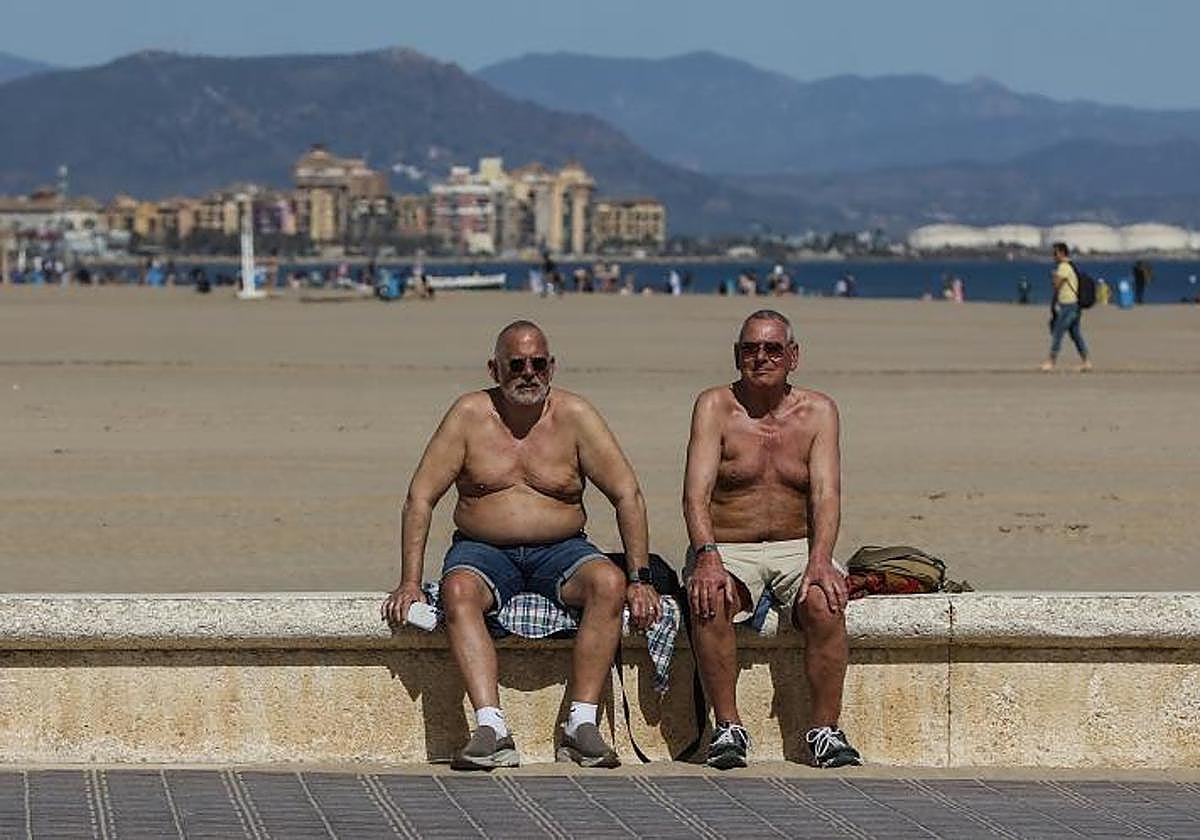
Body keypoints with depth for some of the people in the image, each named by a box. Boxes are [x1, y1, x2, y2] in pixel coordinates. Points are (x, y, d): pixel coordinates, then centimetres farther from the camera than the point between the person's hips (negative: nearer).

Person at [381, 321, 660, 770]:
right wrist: (410, 581, -12)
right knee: (457, 590, -34)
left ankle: (581, 724, -32)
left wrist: (639, 578, -11)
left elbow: (627, 495, -2)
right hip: (484, 551, -1)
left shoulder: (574, 415, -1)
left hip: (561, 550, 1)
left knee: (608, 582, -30)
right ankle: (491, 726, -44)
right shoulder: (470, 415, -2)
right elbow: (420, 497, -3)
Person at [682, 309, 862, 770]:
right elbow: (696, 491, -12)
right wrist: (707, 555, -30)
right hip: (728, 548, -1)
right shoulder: (715, 407, 0)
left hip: (798, 547, 1)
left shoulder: (818, 412, 4)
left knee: (824, 602, -31)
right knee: (709, 597, -33)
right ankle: (728, 727, -25)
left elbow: (826, 495, -8)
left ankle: (825, 729, -22)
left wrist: (819, 560, -26)